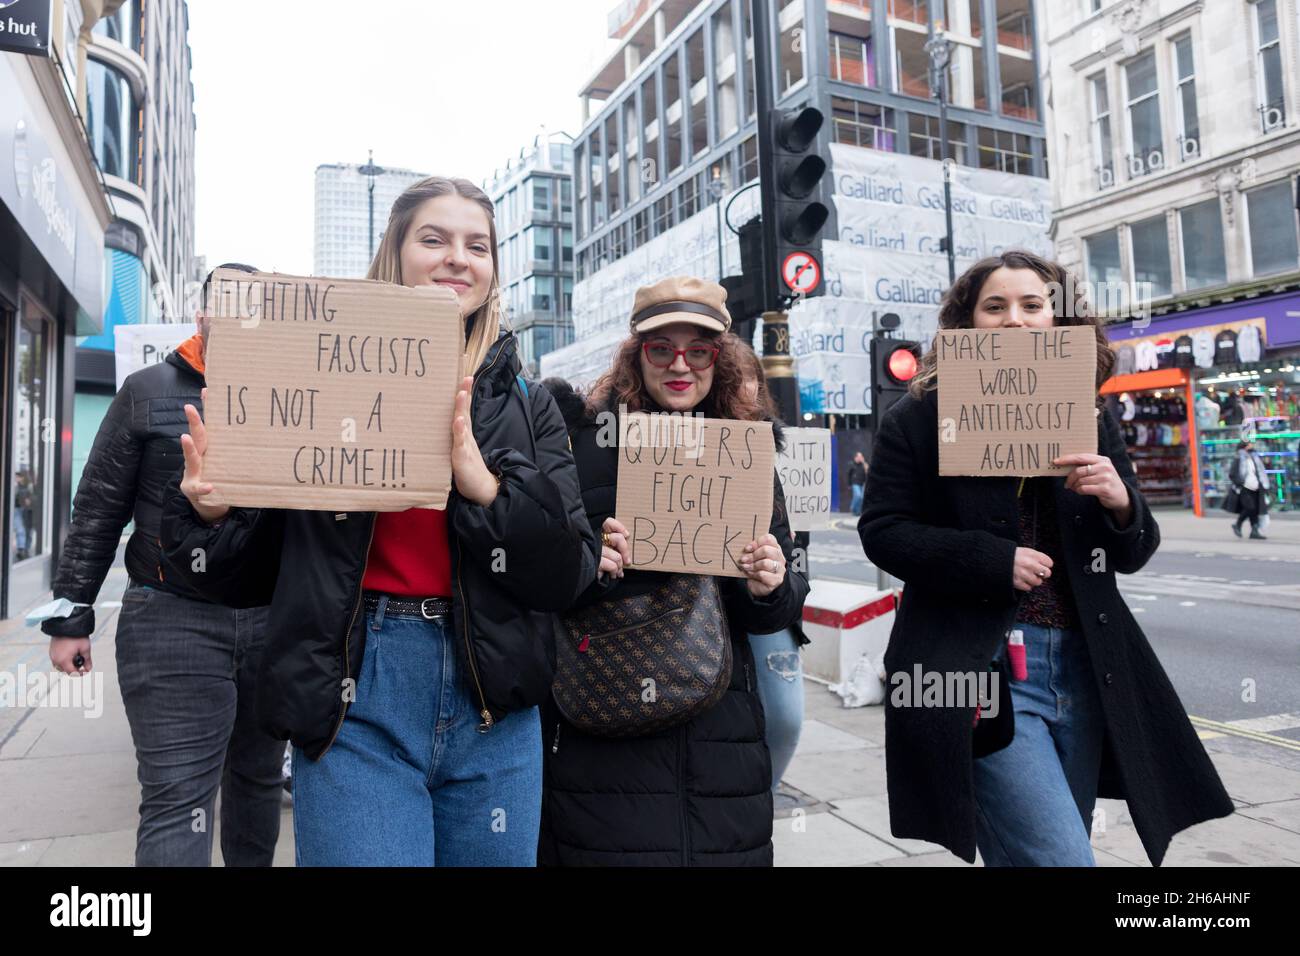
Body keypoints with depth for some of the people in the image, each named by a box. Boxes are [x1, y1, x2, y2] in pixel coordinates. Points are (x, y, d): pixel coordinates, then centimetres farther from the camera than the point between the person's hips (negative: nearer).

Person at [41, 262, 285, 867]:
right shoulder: (149, 392, 4)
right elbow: (98, 512, 4)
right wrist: (70, 617, 1)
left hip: (276, 624, 3)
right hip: (173, 624, -2)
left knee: (258, 777, 16)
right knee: (177, 800, -5)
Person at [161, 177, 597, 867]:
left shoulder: (527, 405, 5)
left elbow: (568, 577, -4)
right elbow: (240, 569, 4)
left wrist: (483, 481, -18)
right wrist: (210, 512, -17)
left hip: (494, 712, 3)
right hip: (354, 704, -2)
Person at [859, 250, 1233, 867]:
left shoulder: (1089, 419, 10)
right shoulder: (918, 418, -2)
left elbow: (1131, 556, 12)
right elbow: (881, 532, -6)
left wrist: (1120, 503, -10)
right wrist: (994, 561, -17)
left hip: (1084, 669, 5)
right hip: (980, 665, -5)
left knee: (1056, 851, 16)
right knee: (1061, 858, -11)